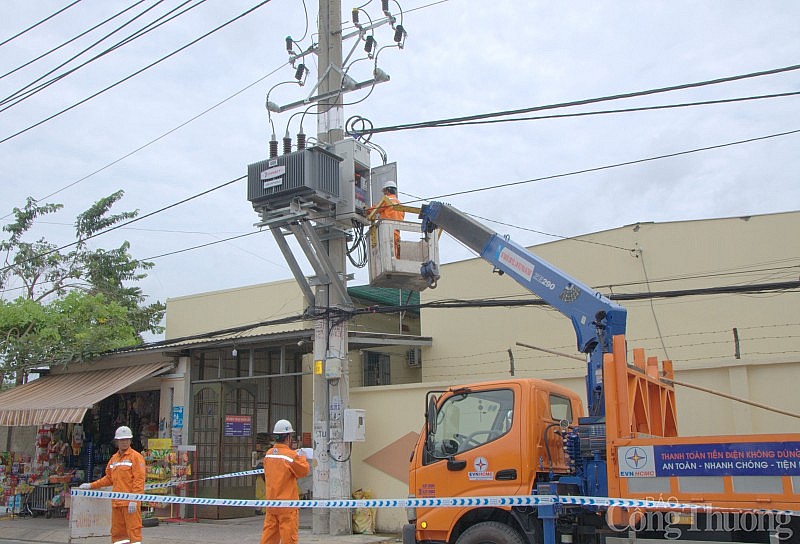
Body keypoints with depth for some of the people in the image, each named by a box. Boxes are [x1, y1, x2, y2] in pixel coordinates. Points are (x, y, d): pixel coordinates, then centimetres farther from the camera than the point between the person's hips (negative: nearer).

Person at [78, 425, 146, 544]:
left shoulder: (136, 456, -4)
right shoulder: (114, 458, 17)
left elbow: (139, 480, -11)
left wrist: (134, 500, -18)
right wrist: (91, 486, 23)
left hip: (130, 503, -7)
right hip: (116, 502, 7)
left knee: (133, 530, -9)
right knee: (117, 532, 9)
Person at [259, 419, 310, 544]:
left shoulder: (268, 454, 4)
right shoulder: (291, 455, -16)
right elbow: (304, 471, -8)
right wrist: (301, 457, 8)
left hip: (271, 501, 6)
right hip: (287, 501, -6)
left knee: (269, 534, 11)